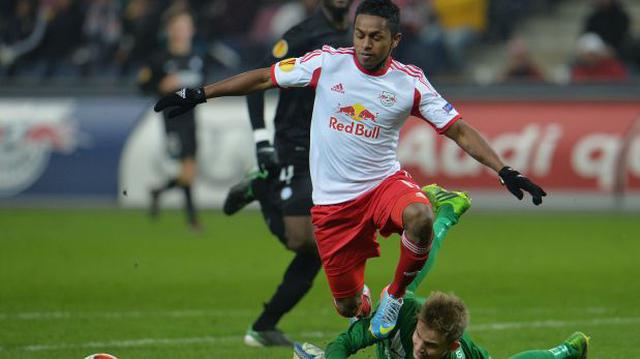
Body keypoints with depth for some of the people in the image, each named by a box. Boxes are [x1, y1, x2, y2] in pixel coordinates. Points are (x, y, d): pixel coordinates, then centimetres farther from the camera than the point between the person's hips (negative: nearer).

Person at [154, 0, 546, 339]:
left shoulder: (410, 82, -6)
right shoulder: (327, 63, -5)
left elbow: (459, 130, -3)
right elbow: (264, 78, 4)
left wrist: (507, 172, -12)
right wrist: (199, 95, 3)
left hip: (384, 183, -1)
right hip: (333, 201, 1)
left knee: (420, 217, -37)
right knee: (348, 307, 3)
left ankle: (396, 296, -8)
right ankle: (363, 300, 45)